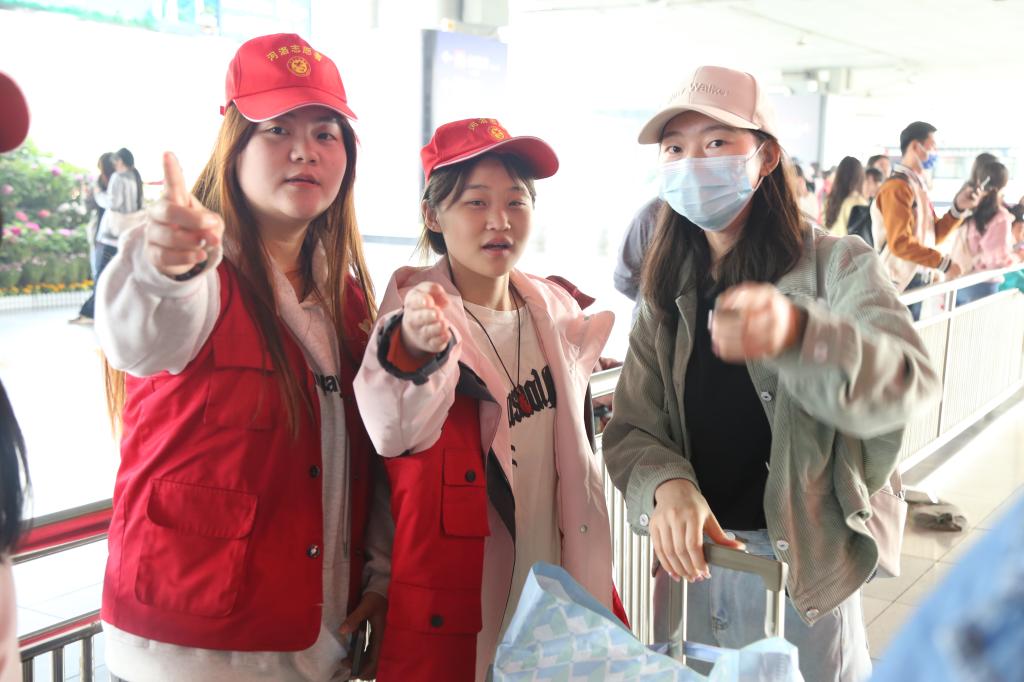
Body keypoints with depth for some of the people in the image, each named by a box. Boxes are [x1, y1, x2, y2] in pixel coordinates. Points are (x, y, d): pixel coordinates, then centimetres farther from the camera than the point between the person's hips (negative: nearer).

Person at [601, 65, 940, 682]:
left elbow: (909, 382, -27)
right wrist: (667, 485, -26)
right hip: (692, 552, 4)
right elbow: (631, 428, -3)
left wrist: (797, 333, -47)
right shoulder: (669, 289, 3)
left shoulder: (837, 265, -9)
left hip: (805, 559, -3)